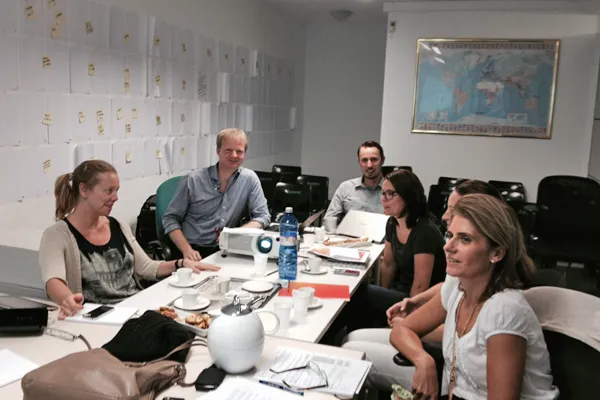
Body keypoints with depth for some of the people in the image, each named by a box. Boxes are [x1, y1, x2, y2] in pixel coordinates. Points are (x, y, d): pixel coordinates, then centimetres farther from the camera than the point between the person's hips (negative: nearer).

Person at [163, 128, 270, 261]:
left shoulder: (250, 179, 1)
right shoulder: (192, 180, -2)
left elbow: (263, 216, 3)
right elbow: (170, 218, 1)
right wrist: (187, 249, -15)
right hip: (194, 252, -3)